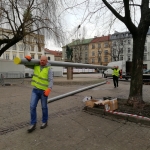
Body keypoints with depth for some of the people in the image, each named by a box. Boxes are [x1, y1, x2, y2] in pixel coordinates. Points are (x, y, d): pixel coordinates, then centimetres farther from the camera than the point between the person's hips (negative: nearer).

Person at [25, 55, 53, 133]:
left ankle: (45, 122, 28)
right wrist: (27, 59, -14)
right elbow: (26, 64, 10)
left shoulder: (48, 69, -8)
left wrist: (49, 89, -34)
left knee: (44, 107, 9)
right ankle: (33, 124, 8)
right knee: (32, 106, -3)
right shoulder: (36, 66, 5)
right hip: (35, 90, 4)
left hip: (44, 90, -3)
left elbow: (51, 80, -17)